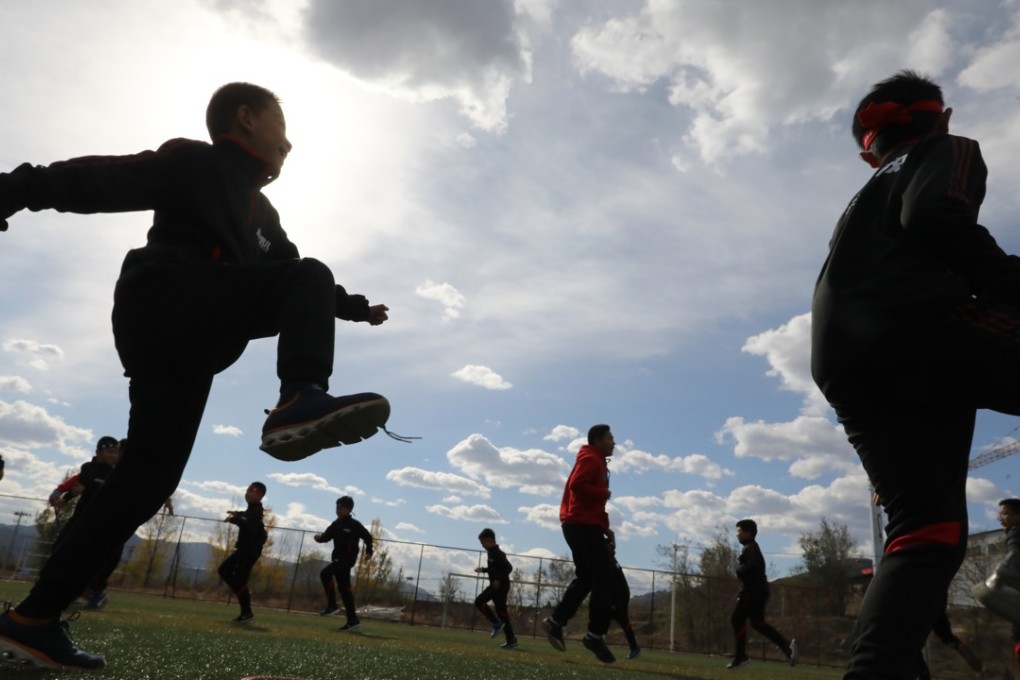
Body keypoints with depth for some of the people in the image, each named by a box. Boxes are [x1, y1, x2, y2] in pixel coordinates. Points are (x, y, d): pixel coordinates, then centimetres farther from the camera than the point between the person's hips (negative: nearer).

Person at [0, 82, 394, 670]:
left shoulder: (262, 215, 30)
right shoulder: (196, 161, 6)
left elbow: (294, 275, 40)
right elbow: (101, 181, -5)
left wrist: (357, 307, 43)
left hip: (187, 343, 8)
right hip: (162, 303, -8)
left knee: (149, 478, 2)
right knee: (309, 275, -16)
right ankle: (300, 402, -40)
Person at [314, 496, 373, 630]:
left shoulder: (354, 525, -11)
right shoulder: (336, 524, 9)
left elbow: (368, 536, -7)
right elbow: (326, 536, 8)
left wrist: (368, 551, -13)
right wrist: (319, 537, -11)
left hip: (348, 559, -8)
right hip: (338, 558, 8)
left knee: (325, 573, -23)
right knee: (344, 589, 10)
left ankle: (332, 605, -13)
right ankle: (353, 619, 17)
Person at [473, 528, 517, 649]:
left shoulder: (498, 553, -15)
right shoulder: (491, 552, 14)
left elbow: (509, 568, -21)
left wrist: (499, 580, -26)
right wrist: (483, 569, 16)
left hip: (500, 585, -10)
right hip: (496, 585, 10)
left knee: (479, 601, -11)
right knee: (501, 611, 8)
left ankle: (496, 623, -5)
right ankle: (511, 639, 8)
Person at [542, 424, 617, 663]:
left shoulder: (597, 462, 24)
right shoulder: (591, 459, -7)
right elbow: (576, 485, -25)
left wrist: (605, 528, 15)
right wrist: (604, 492, -13)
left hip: (583, 525, 10)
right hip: (583, 525, -10)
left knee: (585, 578, 12)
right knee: (603, 579, -9)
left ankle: (556, 621, 13)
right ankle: (595, 635, -7)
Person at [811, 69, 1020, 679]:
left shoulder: (867, 198, 39)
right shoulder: (949, 152, 17)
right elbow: (937, 217, -7)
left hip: (844, 367, 7)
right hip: (912, 328, -7)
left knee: (926, 530, 1)